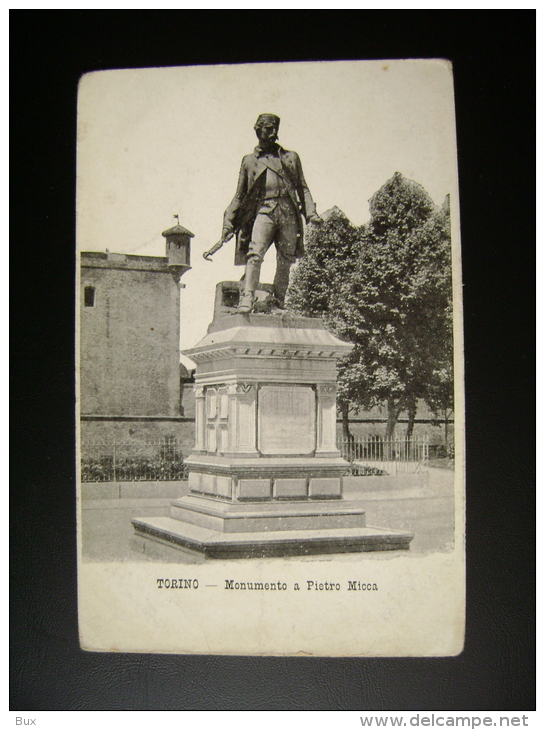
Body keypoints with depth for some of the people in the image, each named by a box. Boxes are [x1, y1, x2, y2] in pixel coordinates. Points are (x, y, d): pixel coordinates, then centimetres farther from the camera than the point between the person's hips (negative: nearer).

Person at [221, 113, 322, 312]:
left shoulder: (291, 157, 21)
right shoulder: (249, 161, 18)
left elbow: (302, 188, 18)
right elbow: (240, 195, 18)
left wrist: (311, 213, 2)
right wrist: (228, 222, 10)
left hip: (288, 213, 2)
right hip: (264, 211, -1)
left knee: (285, 261, -2)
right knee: (255, 254, -21)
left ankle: (278, 302, 6)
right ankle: (247, 298, -26)